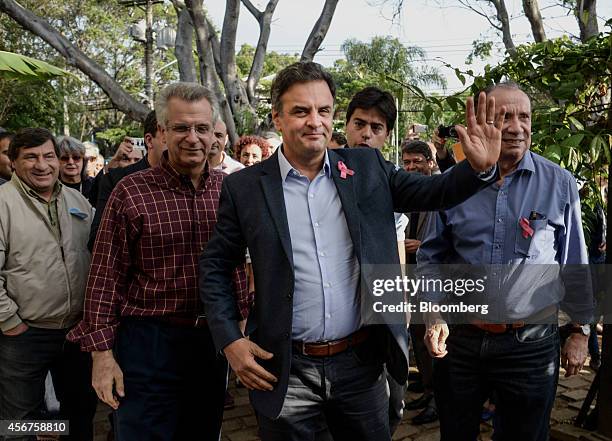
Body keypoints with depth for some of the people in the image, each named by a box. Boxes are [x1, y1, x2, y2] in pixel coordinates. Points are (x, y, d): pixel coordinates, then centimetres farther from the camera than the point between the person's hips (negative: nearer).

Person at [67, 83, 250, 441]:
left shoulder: (227, 188, 2)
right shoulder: (131, 192, -9)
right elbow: (106, 276, -7)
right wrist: (102, 352, -9)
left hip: (214, 339, 4)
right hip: (150, 341, -4)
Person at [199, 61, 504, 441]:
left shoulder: (367, 168, 1)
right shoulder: (244, 187, -4)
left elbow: (433, 192, 3)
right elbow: (215, 267, 3)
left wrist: (480, 167, -16)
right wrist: (230, 341, -6)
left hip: (362, 362, 2)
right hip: (285, 370, -2)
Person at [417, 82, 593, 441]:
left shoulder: (559, 183, -4)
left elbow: (575, 264, 3)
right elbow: (432, 257, 5)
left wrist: (581, 331, 5)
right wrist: (435, 316, -4)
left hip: (532, 344, -1)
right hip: (458, 340, 2)